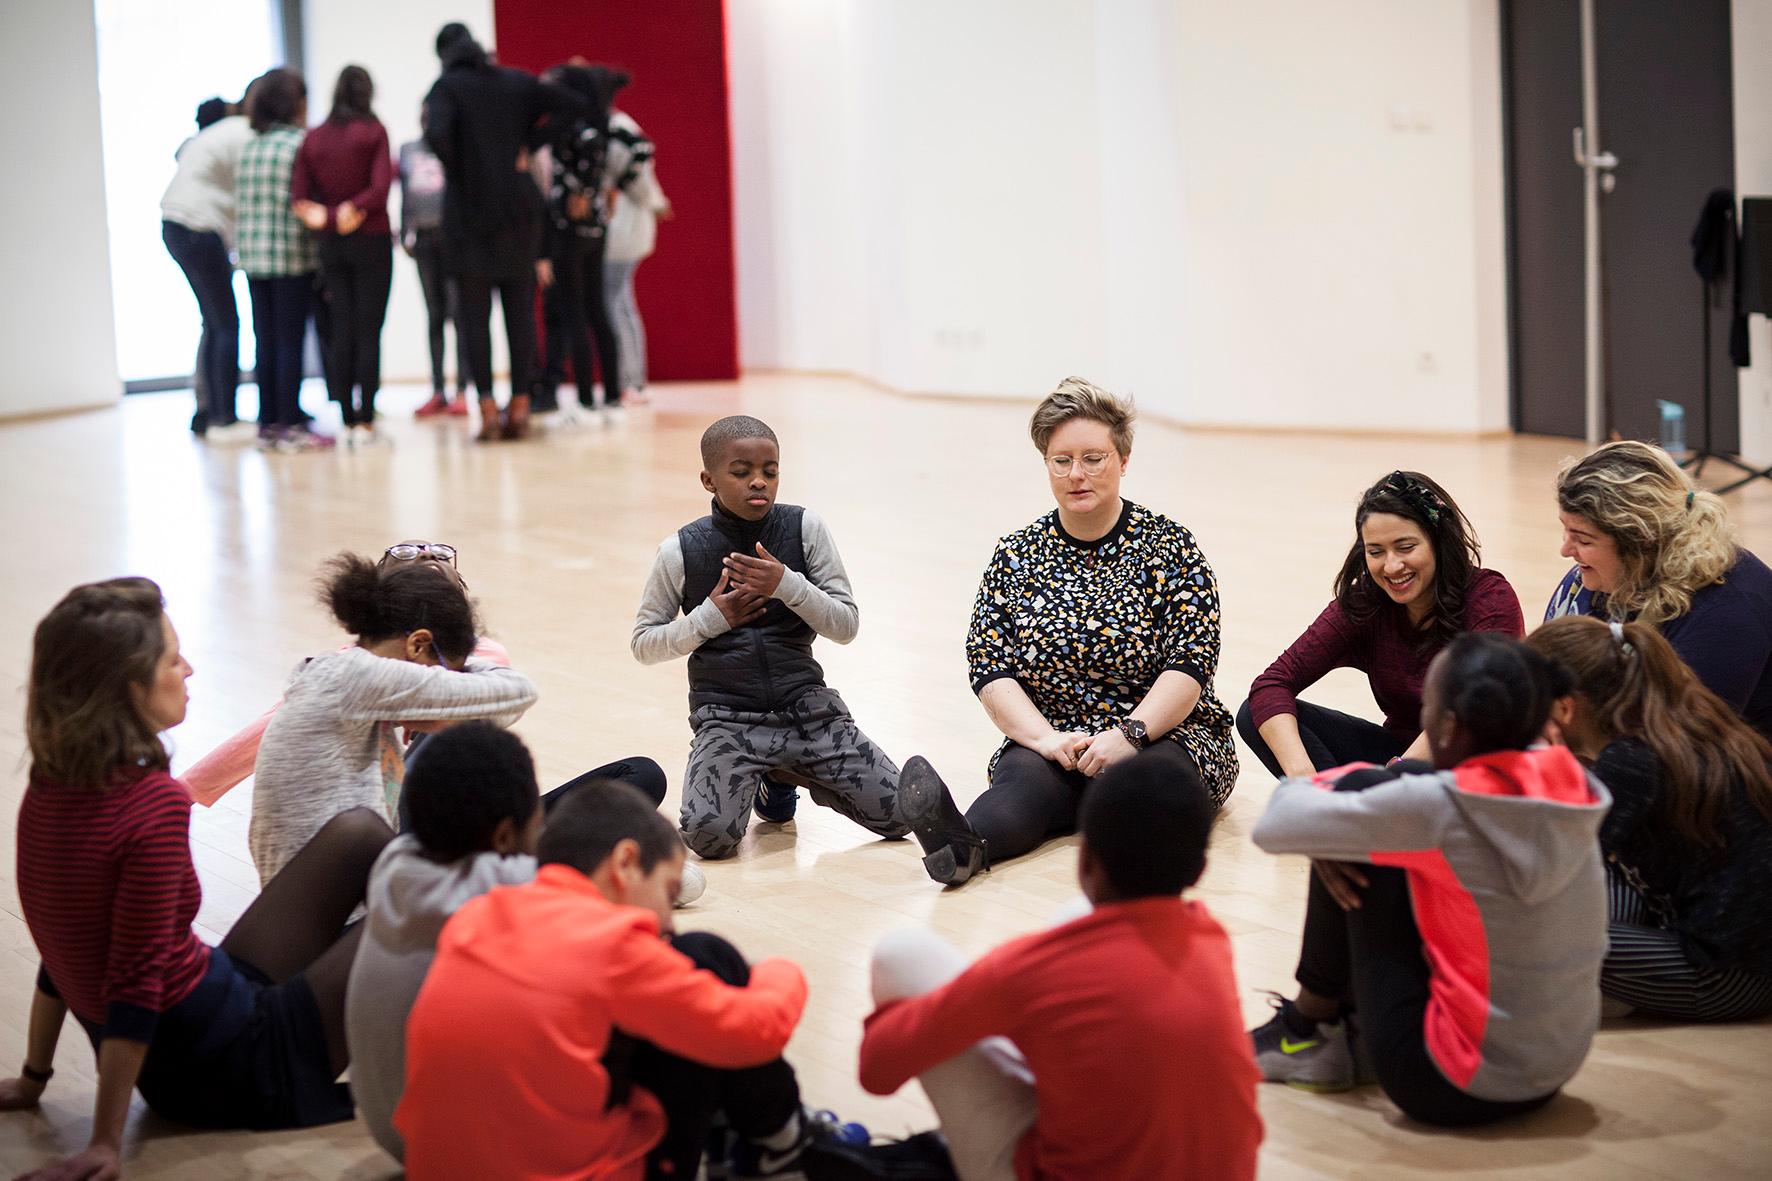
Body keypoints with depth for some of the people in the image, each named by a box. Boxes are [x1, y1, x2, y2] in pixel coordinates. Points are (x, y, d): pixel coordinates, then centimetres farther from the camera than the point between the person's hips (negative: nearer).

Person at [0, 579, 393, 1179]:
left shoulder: (48, 790, -2)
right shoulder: (154, 802, -26)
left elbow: (66, 952, 8)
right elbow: (137, 983, -25)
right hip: (230, 1073, -9)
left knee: (356, 834, 13)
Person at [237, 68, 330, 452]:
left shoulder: (250, 147, 11)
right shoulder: (299, 144, -8)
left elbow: (240, 201, 12)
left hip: (253, 258, 6)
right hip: (293, 258, -6)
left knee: (266, 344, 10)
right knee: (290, 343, -2)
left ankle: (268, 424, 12)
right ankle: (291, 427, -1)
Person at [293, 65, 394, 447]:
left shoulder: (313, 138, 6)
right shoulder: (374, 132, -5)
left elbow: (298, 195, -1)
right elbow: (380, 187, -16)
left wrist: (323, 215, -6)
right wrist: (352, 210, -10)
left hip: (331, 244, 4)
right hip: (371, 240, -4)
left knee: (340, 333, 6)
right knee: (368, 330, -3)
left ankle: (346, 419, 5)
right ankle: (365, 420, -7)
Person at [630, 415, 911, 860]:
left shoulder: (805, 528, -3)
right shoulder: (681, 551, -5)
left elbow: (847, 626, -4)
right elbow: (643, 644, 4)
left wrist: (786, 585, -20)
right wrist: (710, 618, -12)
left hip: (806, 706, 2)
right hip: (726, 717, -2)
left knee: (900, 814, -8)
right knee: (709, 836, -27)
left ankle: (791, 771, 19)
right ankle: (767, 780, 10)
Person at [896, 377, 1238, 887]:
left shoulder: (1170, 547, 0)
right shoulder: (1016, 555, 8)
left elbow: (1190, 667, -8)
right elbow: (990, 669, 0)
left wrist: (1127, 736, -23)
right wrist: (1045, 737, -19)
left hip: (1162, 737, -1)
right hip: (1052, 743, 1)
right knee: (1025, 776, -33)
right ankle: (961, 845, -66)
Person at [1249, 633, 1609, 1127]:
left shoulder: (1436, 807, -23)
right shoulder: (1566, 782, -3)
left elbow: (1275, 827, -14)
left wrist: (1308, 788, 7)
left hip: (1455, 1088, -7)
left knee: (1360, 789, -2)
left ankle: (1309, 1024, 15)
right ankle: (1349, 1022, 25)